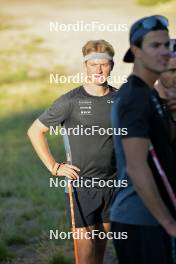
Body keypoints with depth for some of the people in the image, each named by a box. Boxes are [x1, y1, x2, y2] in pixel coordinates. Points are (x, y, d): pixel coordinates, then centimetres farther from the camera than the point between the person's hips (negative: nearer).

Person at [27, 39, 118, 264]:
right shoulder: (71, 101, -9)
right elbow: (35, 131, -3)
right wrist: (54, 167, -6)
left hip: (111, 182, 4)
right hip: (81, 183, -4)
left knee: (102, 237, 10)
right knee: (85, 242, -6)